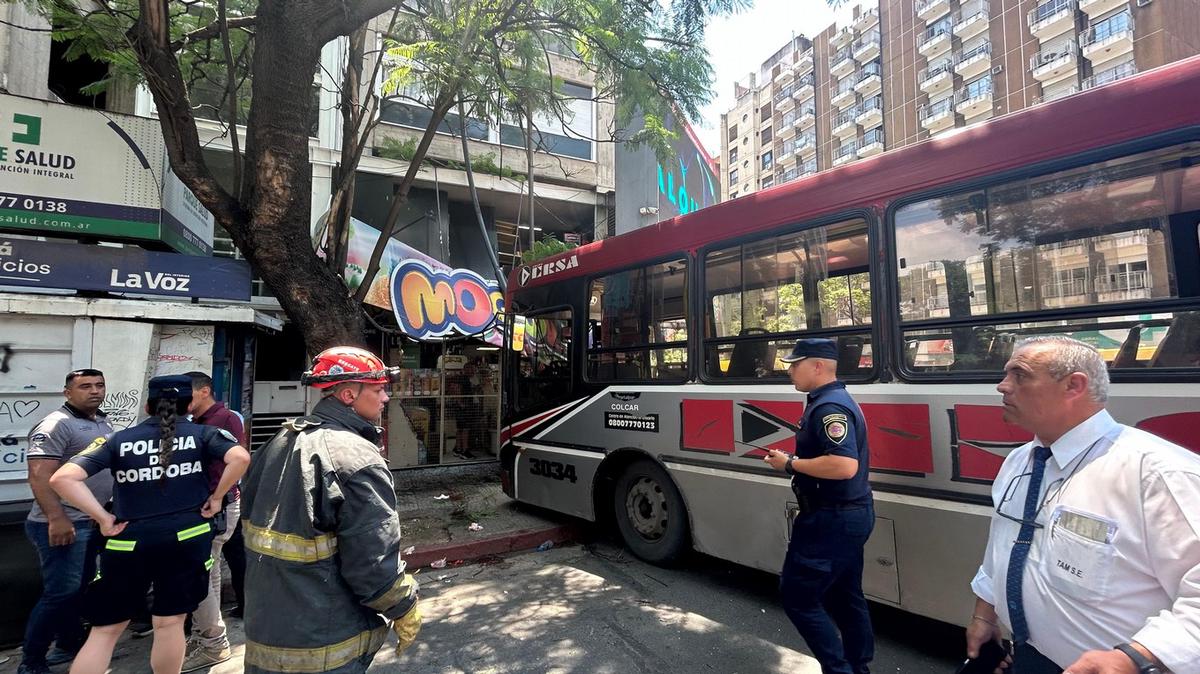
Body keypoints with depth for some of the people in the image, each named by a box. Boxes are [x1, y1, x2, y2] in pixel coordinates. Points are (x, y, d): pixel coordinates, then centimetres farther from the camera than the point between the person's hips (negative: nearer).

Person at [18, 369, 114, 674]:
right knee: (61, 592, -4)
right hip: (64, 525, -9)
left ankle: (70, 645, 32)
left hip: (94, 522, 9)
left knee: (80, 588, 18)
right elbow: (40, 477, -22)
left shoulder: (103, 423, 12)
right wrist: (57, 519, -28)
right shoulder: (56, 425, -16)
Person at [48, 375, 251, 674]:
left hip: (129, 542, 1)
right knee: (170, 622, 12)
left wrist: (103, 518, -3)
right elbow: (240, 457, -16)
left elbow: (63, 477, -6)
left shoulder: (119, 439, 5)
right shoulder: (202, 433, 1)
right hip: (187, 538, -1)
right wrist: (216, 496, -3)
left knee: (106, 629, 17)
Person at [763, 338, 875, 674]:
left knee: (797, 594, 0)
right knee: (845, 596, 21)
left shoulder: (829, 407, -22)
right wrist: (794, 460, 10)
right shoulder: (837, 400, 11)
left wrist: (790, 464, -23)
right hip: (849, 514, 11)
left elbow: (845, 466, -34)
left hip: (832, 519, -11)